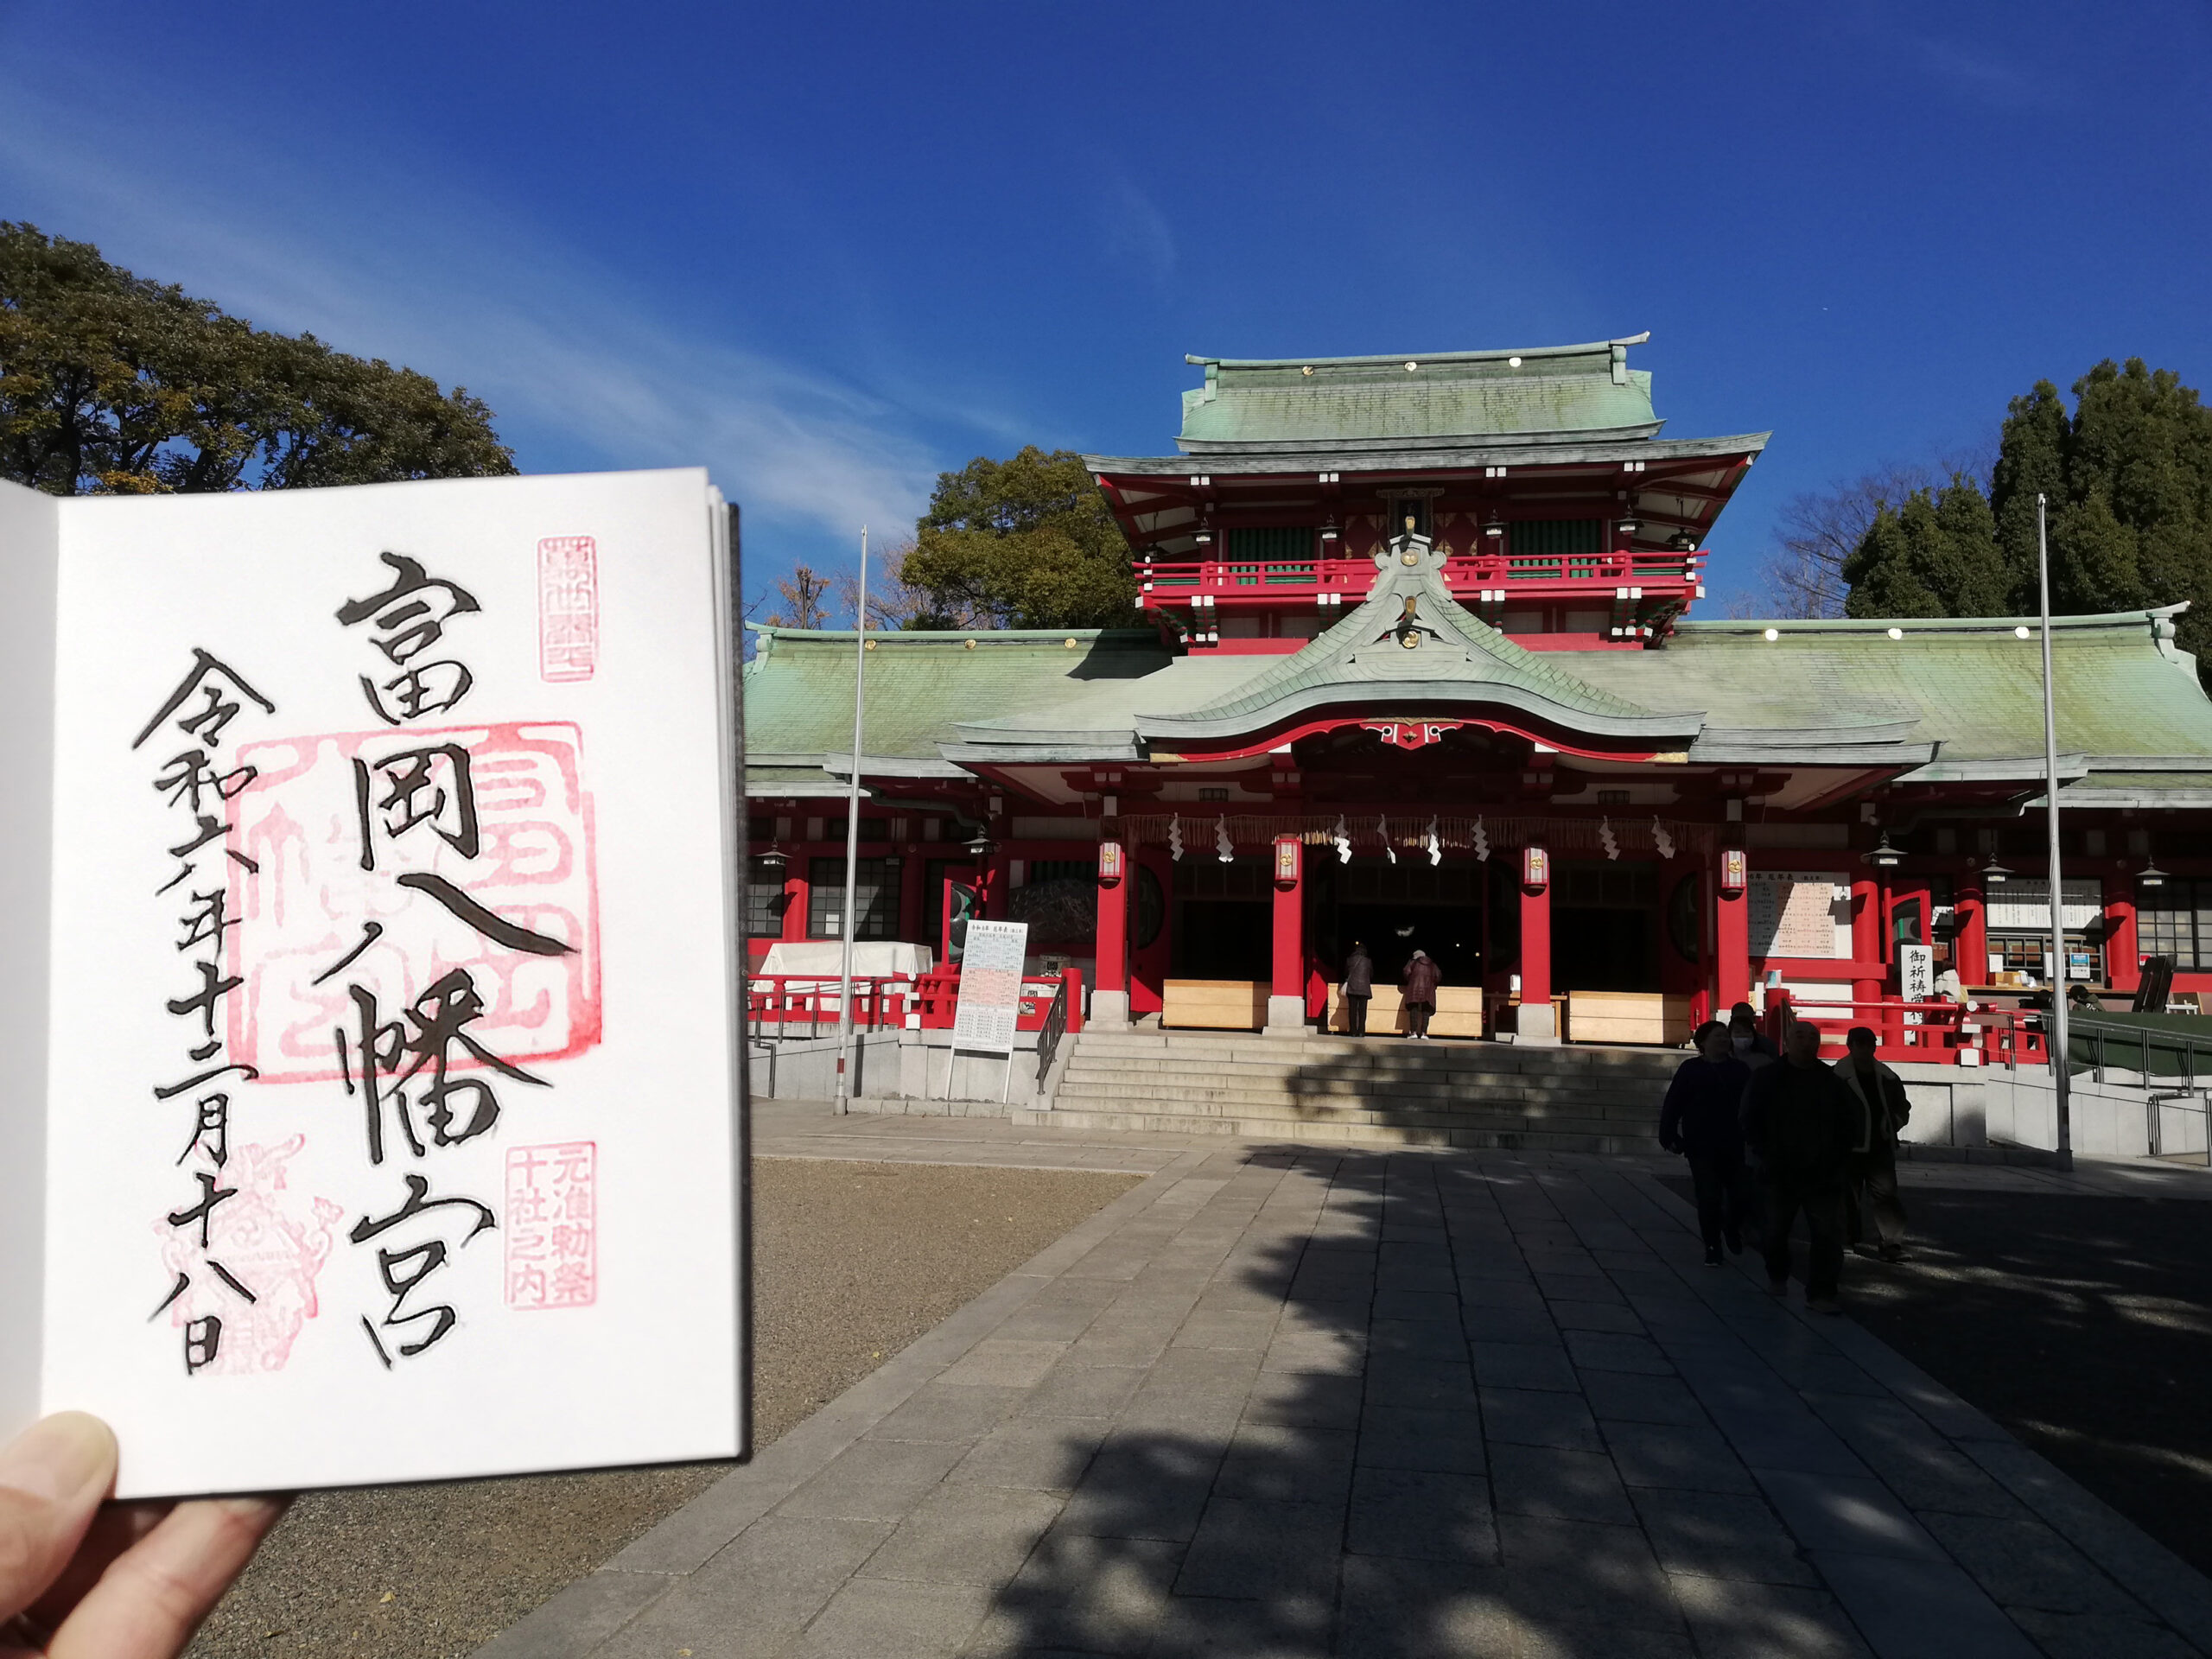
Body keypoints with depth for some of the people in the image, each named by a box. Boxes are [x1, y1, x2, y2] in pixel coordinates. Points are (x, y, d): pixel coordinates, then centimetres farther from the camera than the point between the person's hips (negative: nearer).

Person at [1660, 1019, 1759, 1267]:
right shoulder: (1691, 1070, -1)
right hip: (1701, 1147, -2)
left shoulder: (1740, 1070, 6)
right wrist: (1669, 1135, -7)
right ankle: (1713, 1248, 14)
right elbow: (1673, 1105, -2)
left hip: (1734, 1146, 2)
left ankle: (1732, 1228, 32)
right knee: (1709, 1199, -2)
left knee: (1744, 1195, 0)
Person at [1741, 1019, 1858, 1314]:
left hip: (1824, 1175, 1)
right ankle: (1777, 1276, 40)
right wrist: (1764, 1154, -6)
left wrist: (1837, 1155, 3)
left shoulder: (1832, 1082, 3)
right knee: (1776, 1231, 15)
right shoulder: (1767, 1078, -2)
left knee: (1829, 1235, -9)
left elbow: (1849, 1121, 12)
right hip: (1780, 1174, 0)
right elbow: (1750, 1120, 1)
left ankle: (1820, 1294, -3)